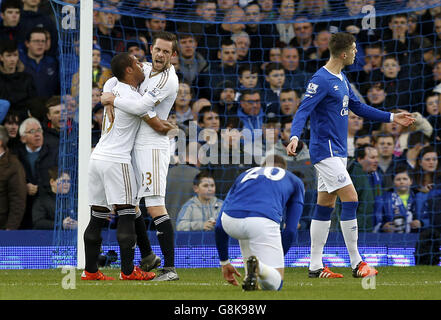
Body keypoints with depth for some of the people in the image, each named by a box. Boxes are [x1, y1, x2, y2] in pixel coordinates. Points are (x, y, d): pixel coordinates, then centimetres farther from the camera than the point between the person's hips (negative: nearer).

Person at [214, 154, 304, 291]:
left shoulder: (244, 175, 37)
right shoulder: (295, 181, 32)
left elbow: (219, 227, 31)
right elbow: (290, 230, 22)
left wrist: (224, 262, 39)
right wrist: (276, 261, 32)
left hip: (230, 220, 3)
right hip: (263, 221, -3)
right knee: (275, 283, 11)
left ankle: (251, 279, 20)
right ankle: (259, 266, -23)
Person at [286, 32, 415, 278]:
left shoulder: (341, 79, 14)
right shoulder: (321, 80, -15)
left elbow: (358, 107, 25)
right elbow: (303, 111, -21)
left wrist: (391, 118, 25)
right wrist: (295, 136, -38)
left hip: (337, 152, 10)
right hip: (326, 150, -10)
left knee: (325, 206, 9)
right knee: (351, 200, -12)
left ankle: (316, 266, 12)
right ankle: (357, 264, -7)